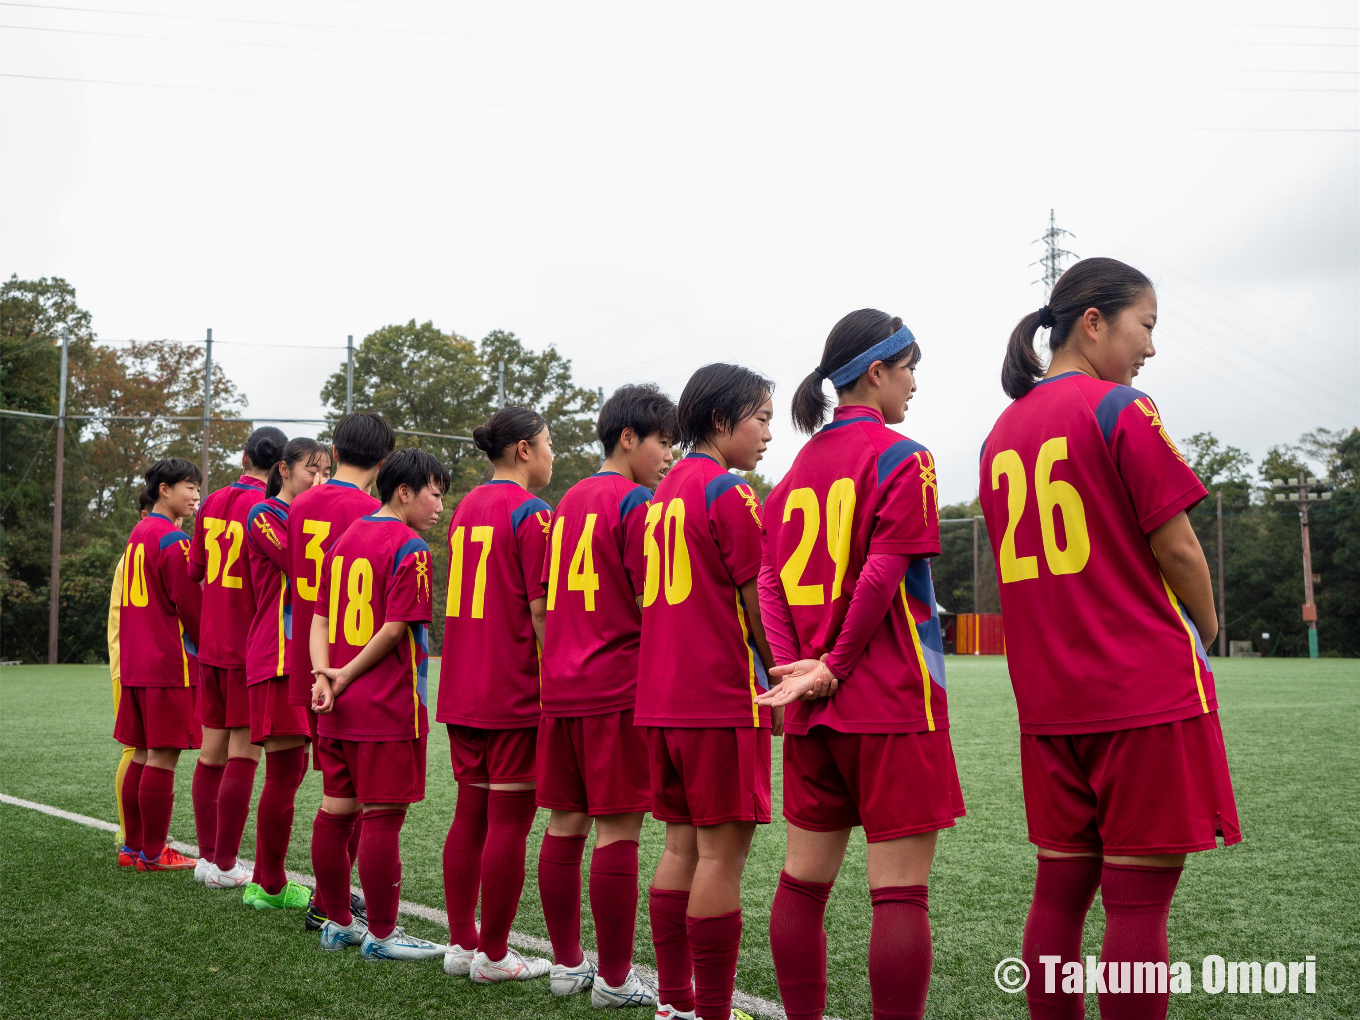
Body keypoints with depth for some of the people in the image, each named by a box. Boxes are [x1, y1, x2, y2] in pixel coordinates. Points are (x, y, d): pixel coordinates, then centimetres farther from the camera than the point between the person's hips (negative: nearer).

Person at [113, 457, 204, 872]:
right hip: (170, 666, -9)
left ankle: (133, 845, 21)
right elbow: (192, 607, -15)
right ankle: (152, 853, 2)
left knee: (143, 754, 14)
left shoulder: (137, 534, 16)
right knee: (163, 757, -3)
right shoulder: (173, 539, -13)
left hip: (136, 664, 9)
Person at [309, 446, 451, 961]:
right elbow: (396, 629, -17)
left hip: (338, 706, 8)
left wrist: (325, 677, -1)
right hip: (388, 706, -8)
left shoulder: (344, 538, 14)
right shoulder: (410, 548, -11)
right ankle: (381, 934, 6)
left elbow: (320, 618, 10)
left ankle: (338, 922, 25)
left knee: (336, 809, 13)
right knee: (383, 816, -2)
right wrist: (346, 678, -7)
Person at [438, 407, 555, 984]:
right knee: (510, 822, 0)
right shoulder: (531, 513, -11)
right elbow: (542, 611, -15)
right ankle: (492, 955, 8)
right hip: (516, 694, -8)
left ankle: (461, 944, 21)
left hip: (462, 692, 8)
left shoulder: (466, 508, 13)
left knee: (470, 814, 14)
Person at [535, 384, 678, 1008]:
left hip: (561, 690, 8)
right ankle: (613, 981, 4)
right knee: (618, 832, -2)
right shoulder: (637, 503, -8)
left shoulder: (570, 500, 15)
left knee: (565, 824, 11)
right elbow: (653, 605, -13)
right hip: (619, 690, -8)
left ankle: (567, 966, 20)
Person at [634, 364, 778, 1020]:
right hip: (723, 698, -8)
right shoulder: (729, 492, -10)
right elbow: (759, 607, -11)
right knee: (723, 850, -3)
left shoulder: (661, 495, 16)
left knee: (682, 844, 13)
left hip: (661, 699, 9)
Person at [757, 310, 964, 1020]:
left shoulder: (800, 465, 14)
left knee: (804, 879, 12)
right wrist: (834, 667, -7)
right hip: (893, 700, -7)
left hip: (811, 705, 7)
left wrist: (796, 665, -4)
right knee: (900, 889, -3)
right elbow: (883, 575, -15)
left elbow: (770, 578, 5)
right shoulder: (900, 457, -6)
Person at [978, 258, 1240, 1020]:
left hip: (1049, 697, 7)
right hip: (1148, 691, -7)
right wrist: (1206, 634, 7)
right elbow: (1176, 547, -9)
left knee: (1062, 886, 12)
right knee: (1139, 897, -2)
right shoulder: (1121, 408, -8)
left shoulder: (1002, 432, 13)